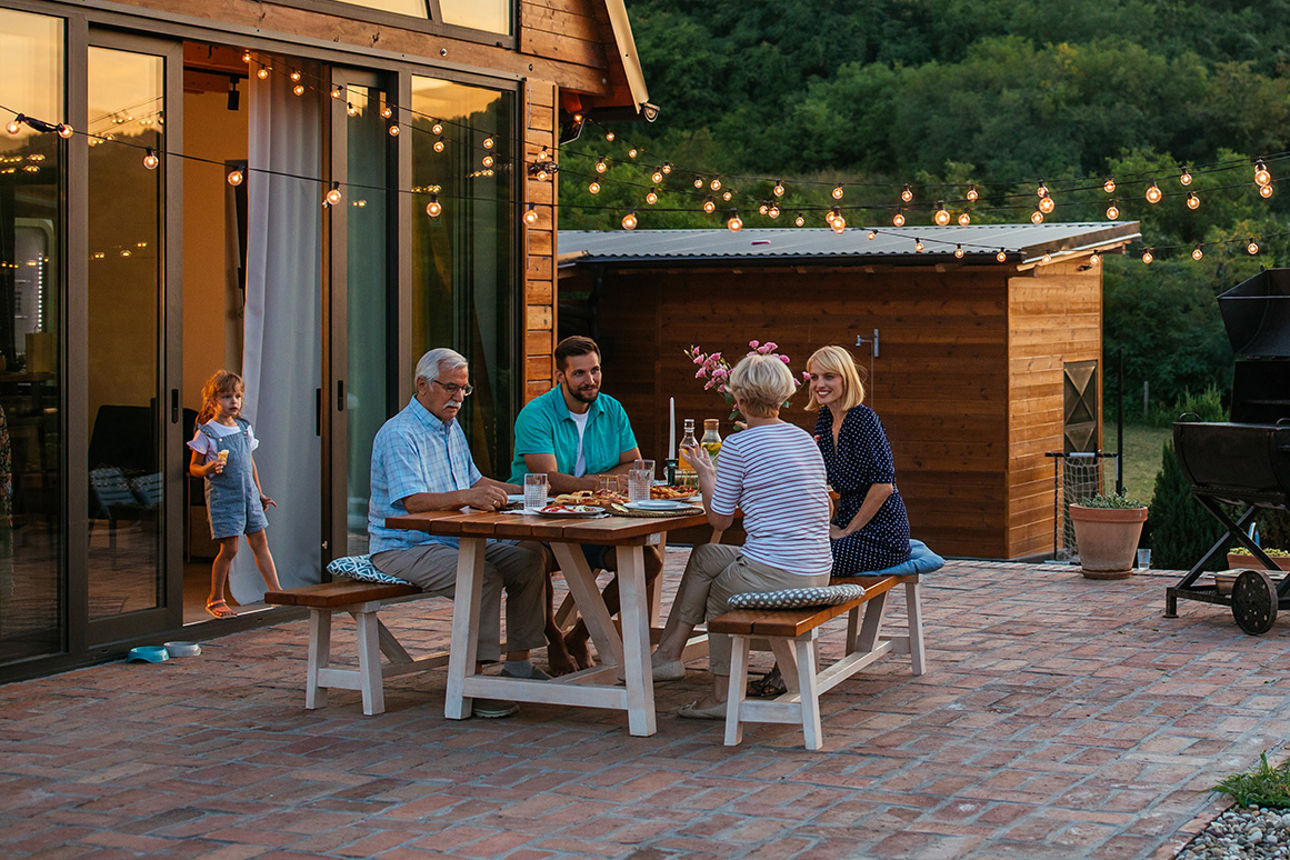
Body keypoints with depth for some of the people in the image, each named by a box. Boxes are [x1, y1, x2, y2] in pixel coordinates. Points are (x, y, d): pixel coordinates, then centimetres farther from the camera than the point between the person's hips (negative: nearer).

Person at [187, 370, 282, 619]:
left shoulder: (244, 428, 10)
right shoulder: (206, 433, -7)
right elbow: (194, 467, -4)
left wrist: (259, 494, 21)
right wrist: (209, 469, -25)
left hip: (248, 494, 6)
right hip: (222, 496, -6)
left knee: (260, 542, 6)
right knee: (229, 548, -5)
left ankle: (276, 591, 11)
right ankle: (215, 598, 10)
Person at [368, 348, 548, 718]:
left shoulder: (452, 428, 17)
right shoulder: (400, 434, -15)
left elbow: (474, 481, 23)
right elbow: (413, 501, -27)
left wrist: (520, 491, 7)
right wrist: (466, 496, -42)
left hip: (455, 540, 9)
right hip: (404, 547, -9)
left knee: (530, 558, -5)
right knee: (482, 576, -32)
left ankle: (517, 662, -2)